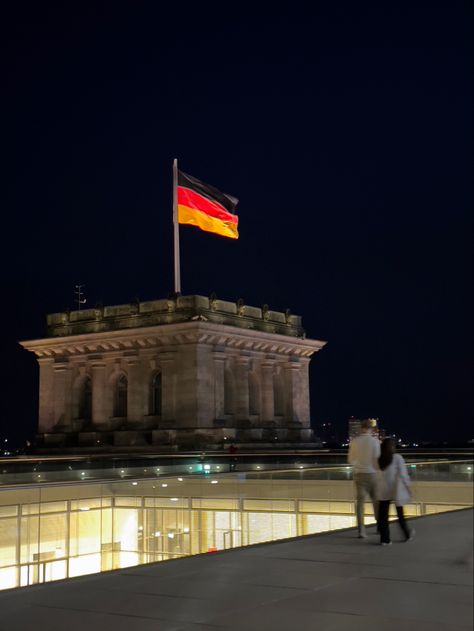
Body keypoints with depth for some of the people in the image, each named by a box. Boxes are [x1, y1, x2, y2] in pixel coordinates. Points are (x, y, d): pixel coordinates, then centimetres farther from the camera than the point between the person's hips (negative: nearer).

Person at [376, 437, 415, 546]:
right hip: (396, 490, -2)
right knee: (400, 513, 15)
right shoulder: (397, 458, -9)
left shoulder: (380, 460, 0)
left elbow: (379, 475, 2)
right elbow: (403, 474, -10)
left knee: (383, 515, 3)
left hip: (383, 491, 2)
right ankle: (407, 534, 31)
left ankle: (384, 539, 1)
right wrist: (408, 487, -2)